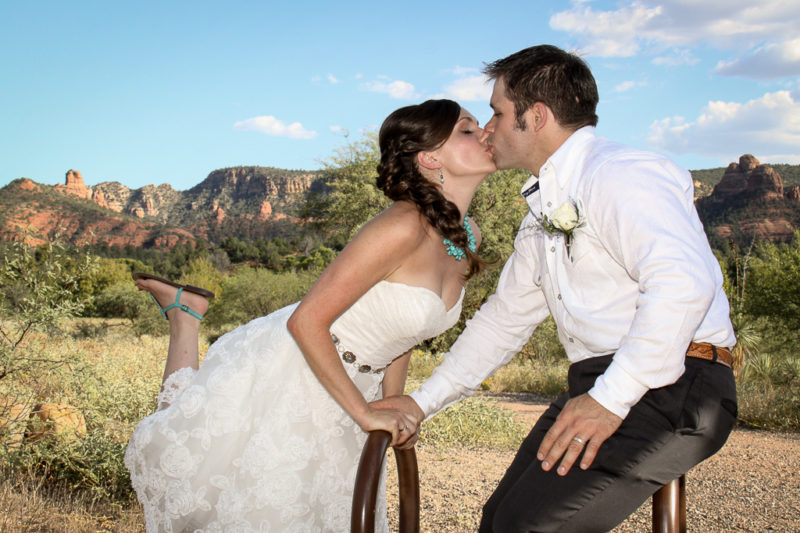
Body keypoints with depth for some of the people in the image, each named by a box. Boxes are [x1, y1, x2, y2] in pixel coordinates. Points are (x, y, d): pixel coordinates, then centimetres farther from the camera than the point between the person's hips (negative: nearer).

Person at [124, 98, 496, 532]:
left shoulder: (468, 237, -2)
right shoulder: (403, 227, -29)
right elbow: (306, 322, -28)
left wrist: (392, 411, 8)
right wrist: (366, 414, -21)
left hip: (343, 385, 8)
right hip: (287, 372, -8)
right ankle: (183, 314, 25)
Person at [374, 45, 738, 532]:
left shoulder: (618, 173, -13)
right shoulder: (543, 209, 19)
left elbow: (685, 282, -28)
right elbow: (506, 316, 24)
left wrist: (611, 399, -27)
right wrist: (423, 402, 20)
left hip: (674, 387, -9)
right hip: (599, 385, 9)